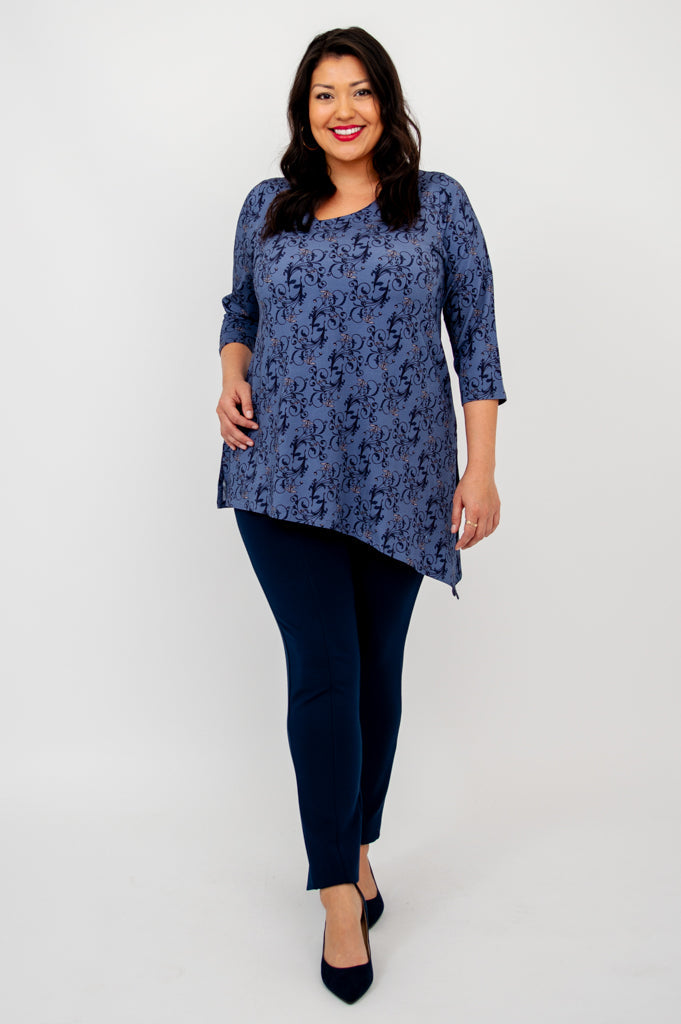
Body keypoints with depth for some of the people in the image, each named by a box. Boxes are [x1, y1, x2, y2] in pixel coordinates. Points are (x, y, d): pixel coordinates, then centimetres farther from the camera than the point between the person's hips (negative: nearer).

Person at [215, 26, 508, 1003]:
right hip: (284, 473, 0)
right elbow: (240, 309, 22)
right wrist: (231, 374, -1)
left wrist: (481, 469, -4)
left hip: (398, 478, 0)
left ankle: (357, 843, 31)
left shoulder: (439, 203, 5)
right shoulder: (268, 207, 10)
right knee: (321, 671, -5)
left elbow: (476, 339, 2)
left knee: (376, 667, 9)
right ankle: (341, 888, 9)